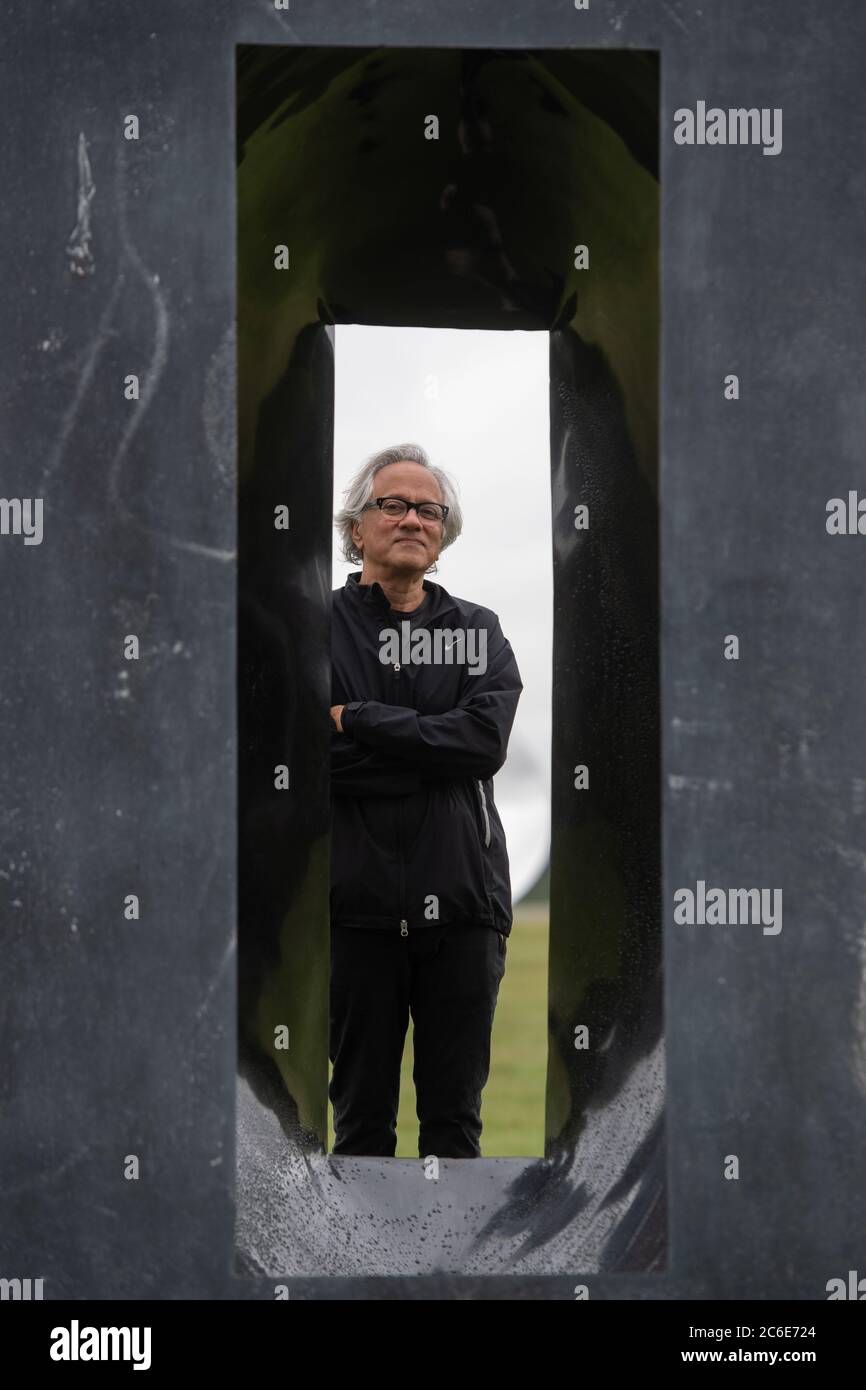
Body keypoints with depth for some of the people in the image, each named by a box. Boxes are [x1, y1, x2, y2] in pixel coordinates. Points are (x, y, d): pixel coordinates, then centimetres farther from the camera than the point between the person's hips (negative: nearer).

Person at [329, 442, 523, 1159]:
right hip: (357, 904, -2)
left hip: (462, 903, 2)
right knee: (362, 1118, 6)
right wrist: (438, 753, -10)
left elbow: (487, 739, -8)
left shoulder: (478, 631, 11)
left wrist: (357, 721, -10)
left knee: (455, 1116, 6)